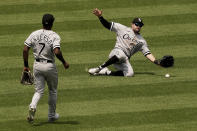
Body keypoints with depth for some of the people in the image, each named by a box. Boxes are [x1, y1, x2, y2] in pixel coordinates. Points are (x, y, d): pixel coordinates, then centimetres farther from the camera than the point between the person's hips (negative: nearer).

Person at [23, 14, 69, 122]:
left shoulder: (34, 34, -1)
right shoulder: (54, 36, -13)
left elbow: (25, 49, -4)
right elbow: (57, 52, -25)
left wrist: (26, 65, 5)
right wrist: (64, 62, -9)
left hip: (37, 65, 3)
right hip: (50, 66, -3)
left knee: (39, 91, 9)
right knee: (52, 91, 18)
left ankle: (32, 106, -22)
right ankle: (52, 115, 27)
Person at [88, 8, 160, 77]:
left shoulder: (142, 41, 18)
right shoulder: (123, 29, 13)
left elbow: (147, 53, 9)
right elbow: (108, 25, 9)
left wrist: (156, 61, -8)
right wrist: (100, 16, -7)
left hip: (125, 59, 3)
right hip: (117, 51, -3)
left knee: (130, 74, -27)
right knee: (121, 55, -41)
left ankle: (106, 72, -11)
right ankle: (100, 68, -28)